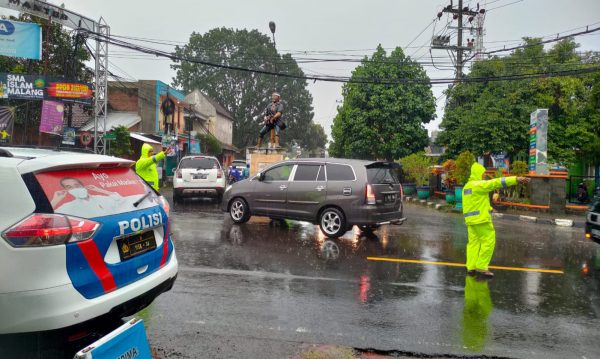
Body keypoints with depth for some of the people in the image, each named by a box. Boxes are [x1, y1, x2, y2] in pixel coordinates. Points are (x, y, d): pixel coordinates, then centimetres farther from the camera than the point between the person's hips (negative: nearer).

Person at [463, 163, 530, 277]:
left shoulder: (467, 186, 15)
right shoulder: (479, 184, -13)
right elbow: (496, 182, -19)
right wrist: (516, 179, -21)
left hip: (471, 219, 9)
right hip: (481, 218, -9)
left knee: (473, 242, 10)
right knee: (488, 241, -2)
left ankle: (471, 267, 9)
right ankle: (481, 267, -2)